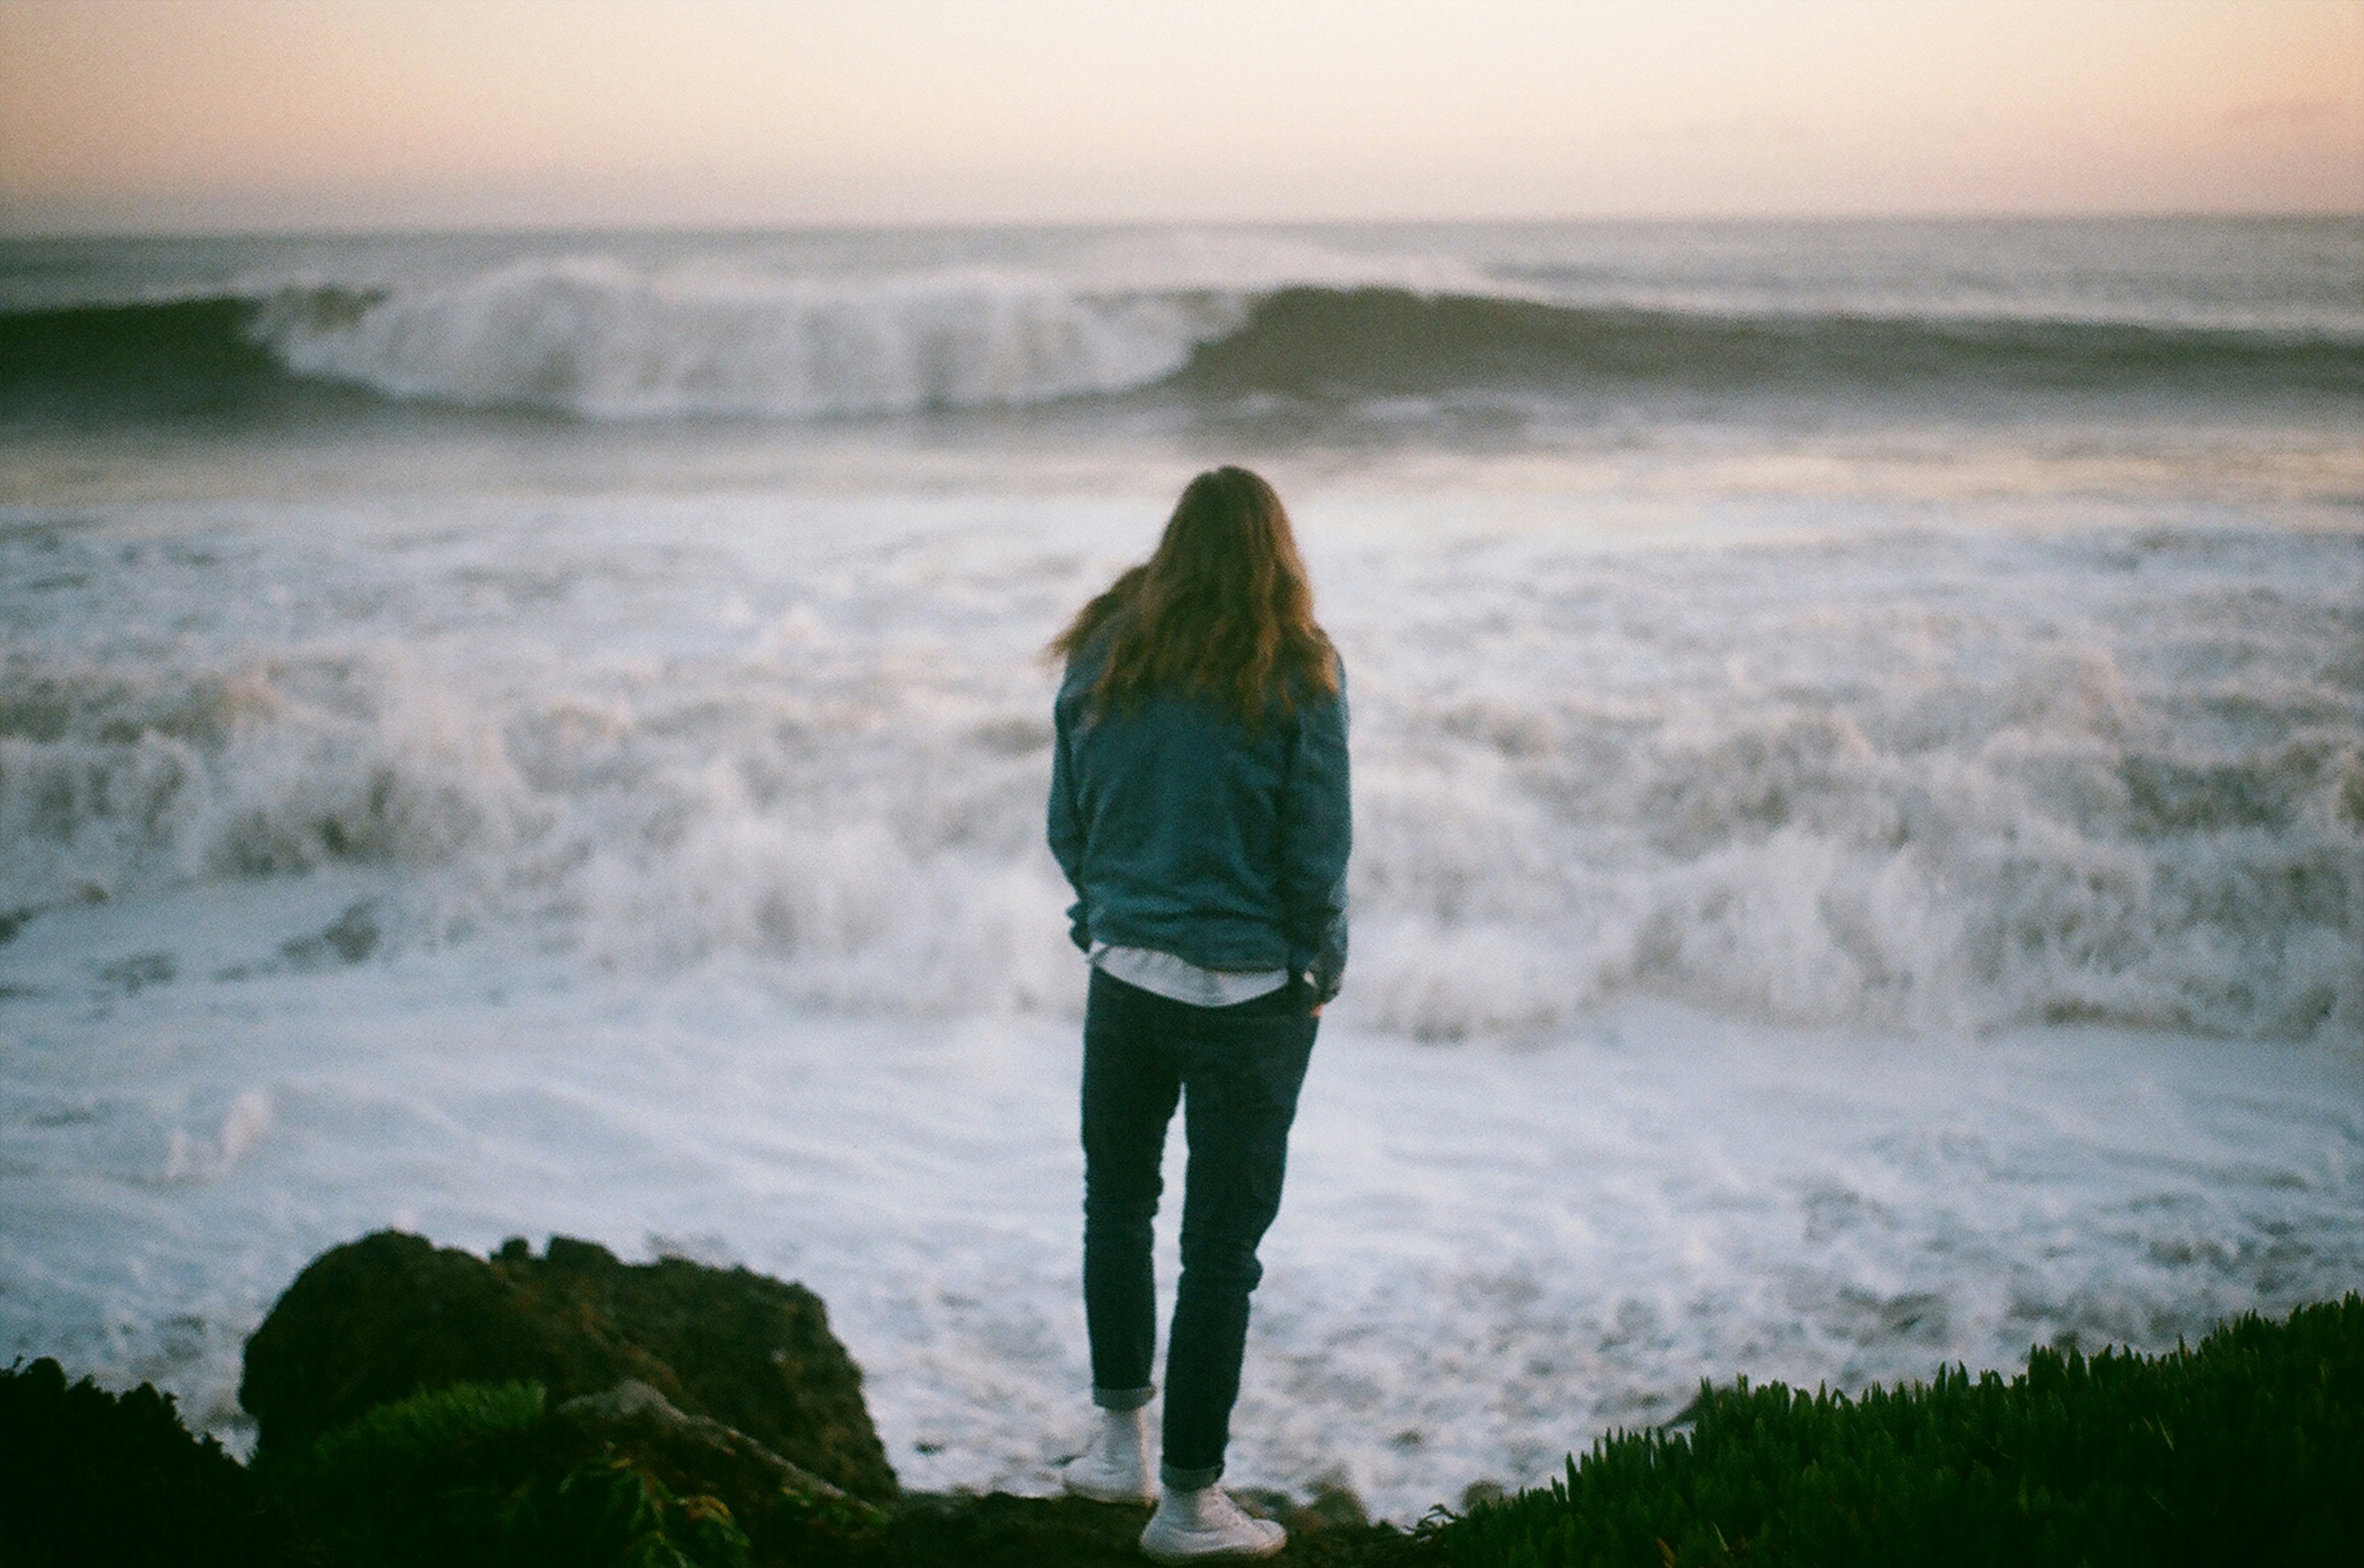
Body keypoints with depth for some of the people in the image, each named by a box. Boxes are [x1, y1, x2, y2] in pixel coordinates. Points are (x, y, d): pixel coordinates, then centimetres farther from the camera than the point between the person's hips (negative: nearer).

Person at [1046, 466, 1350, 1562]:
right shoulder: (1298, 673, -10)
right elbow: (1319, 847, -9)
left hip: (1124, 974, 3)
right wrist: (1317, 972, 5)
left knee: (1118, 1203, 24)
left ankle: (1120, 1441, 30)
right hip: (1251, 993, -3)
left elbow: (1066, 824, 5)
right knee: (1221, 1246, 5)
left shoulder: (1103, 655, 0)